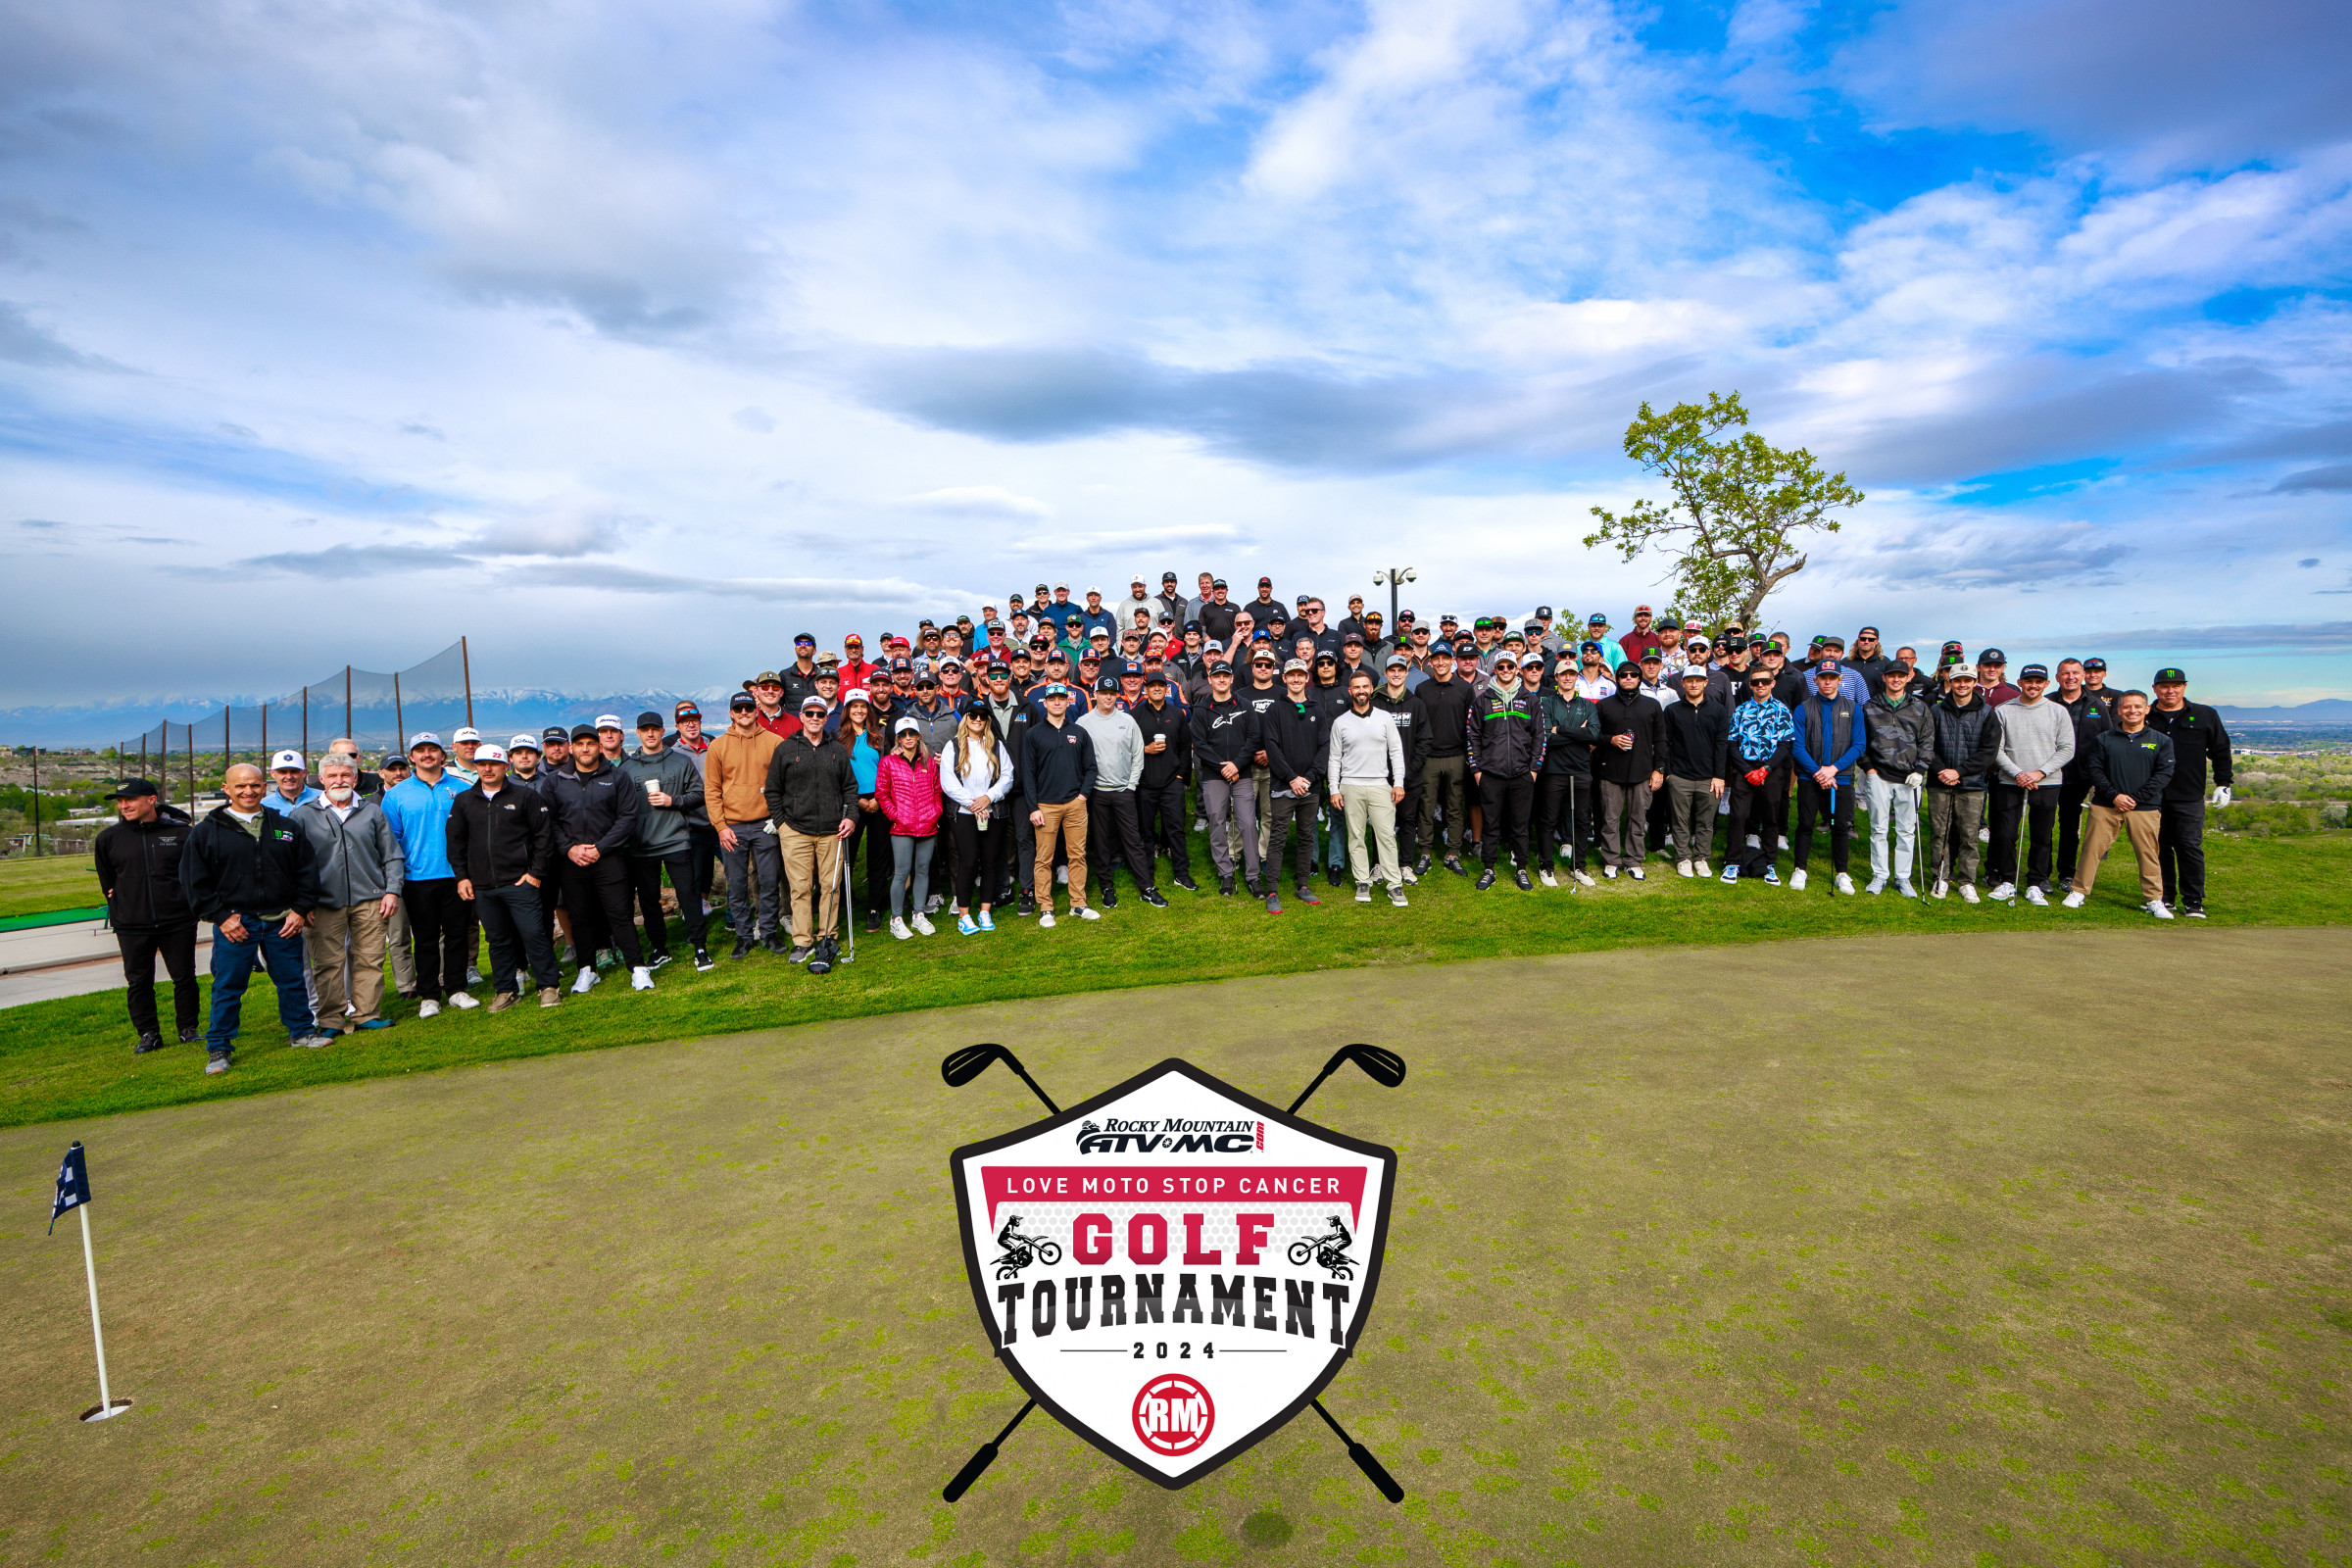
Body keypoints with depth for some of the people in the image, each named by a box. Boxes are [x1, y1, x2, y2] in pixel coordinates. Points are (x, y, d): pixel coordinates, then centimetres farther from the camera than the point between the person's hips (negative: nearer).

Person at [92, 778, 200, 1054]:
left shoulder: (181, 833, -2)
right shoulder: (108, 838, 3)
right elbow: (107, 881, 19)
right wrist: (120, 905, 14)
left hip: (178, 921, -1)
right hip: (131, 926, 1)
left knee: (184, 977, 6)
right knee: (139, 982, 5)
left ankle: (188, 1028, 19)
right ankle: (148, 1034, 15)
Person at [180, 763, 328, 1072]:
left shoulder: (286, 828, 9)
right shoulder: (206, 832, 1)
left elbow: (305, 872, 12)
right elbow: (194, 882, -1)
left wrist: (300, 910, 1)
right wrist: (220, 916, -9)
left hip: (282, 922, 2)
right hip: (233, 924, -2)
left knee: (292, 980, 10)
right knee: (227, 987, 2)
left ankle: (301, 1031, 25)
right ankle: (218, 1047, 14)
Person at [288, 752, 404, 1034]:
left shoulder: (372, 812, 12)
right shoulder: (303, 815, 7)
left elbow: (392, 856, 14)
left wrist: (392, 891, 4)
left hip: (369, 900, 1)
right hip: (324, 902, -1)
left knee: (370, 959, 2)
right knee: (328, 963, 0)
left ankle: (367, 1014, 11)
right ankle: (331, 1019, 9)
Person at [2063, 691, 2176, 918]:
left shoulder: (2161, 741, 7)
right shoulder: (2103, 739, 8)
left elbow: (2165, 774, 0)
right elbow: (2095, 770, 2)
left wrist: (2135, 798, -11)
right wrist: (2114, 796, -12)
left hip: (2145, 809, 0)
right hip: (2105, 806, 0)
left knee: (2148, 854, 3)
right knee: (2092, 848, -2)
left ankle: (2153, 900, 14)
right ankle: (2078, 892, 7)